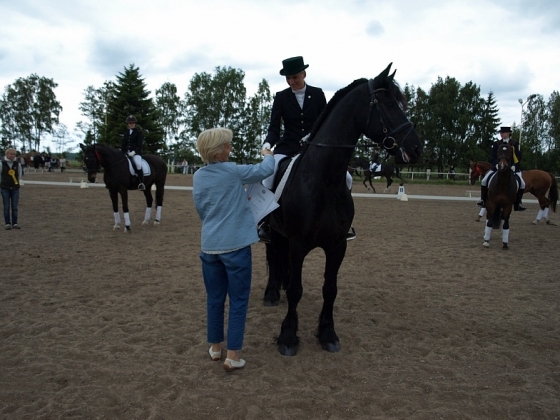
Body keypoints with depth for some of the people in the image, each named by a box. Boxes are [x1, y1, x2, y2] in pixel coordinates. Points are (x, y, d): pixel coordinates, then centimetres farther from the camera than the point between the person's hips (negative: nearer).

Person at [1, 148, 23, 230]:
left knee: (14, 207, 2)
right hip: (5, 188, -2)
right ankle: (7, 223, 7)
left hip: (15, 188, 2)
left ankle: (15, 223, 8)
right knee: (6, 207, 1)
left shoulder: (18, 164, 2)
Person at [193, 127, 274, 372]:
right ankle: (232, 355, 10)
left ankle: (215, 347, 30)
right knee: (238, 300, 6)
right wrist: (268, 155, 21)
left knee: (214, 298, 17)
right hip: (235, 246, -5)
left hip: (209, 246, 5)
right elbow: (265, 170, 2)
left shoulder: (198, 177, 5)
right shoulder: (233, 172, -10)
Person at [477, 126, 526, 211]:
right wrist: (496, 164, -19)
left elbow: (518, 157, -2)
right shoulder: (496, 144, 4)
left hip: (512, 167, -1)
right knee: (484, 181, -15)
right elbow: (494, 157, 0)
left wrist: (514, 166, -19)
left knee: (522, 184, -17)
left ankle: (517, 203, 0)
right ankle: (483, 200, 2)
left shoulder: (515, 143, 1)